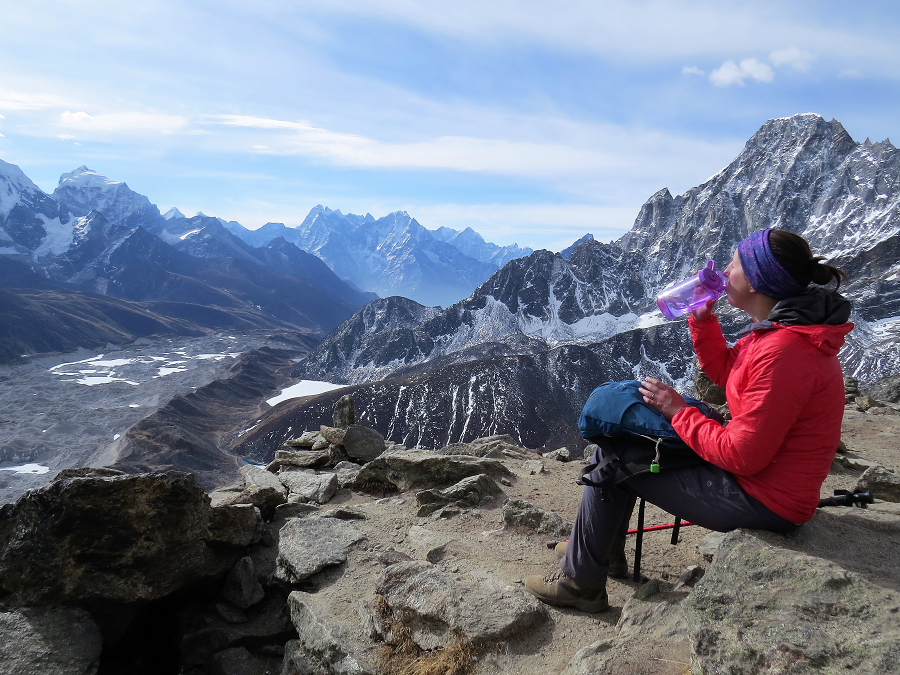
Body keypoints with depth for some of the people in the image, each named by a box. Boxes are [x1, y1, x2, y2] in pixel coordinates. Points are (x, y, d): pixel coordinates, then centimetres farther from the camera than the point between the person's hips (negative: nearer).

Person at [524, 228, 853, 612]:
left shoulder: (784, 351, -30)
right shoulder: (782, 329, 1)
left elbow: (741, 455, -28)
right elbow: (723, 370, 15)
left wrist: (679, 412, -15)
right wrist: (702, 316, 1)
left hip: (763, 501, -10)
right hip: (758, 470, 10)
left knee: (612, 456, -6)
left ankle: (581, 582, 13)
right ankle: (605, 552, 30)